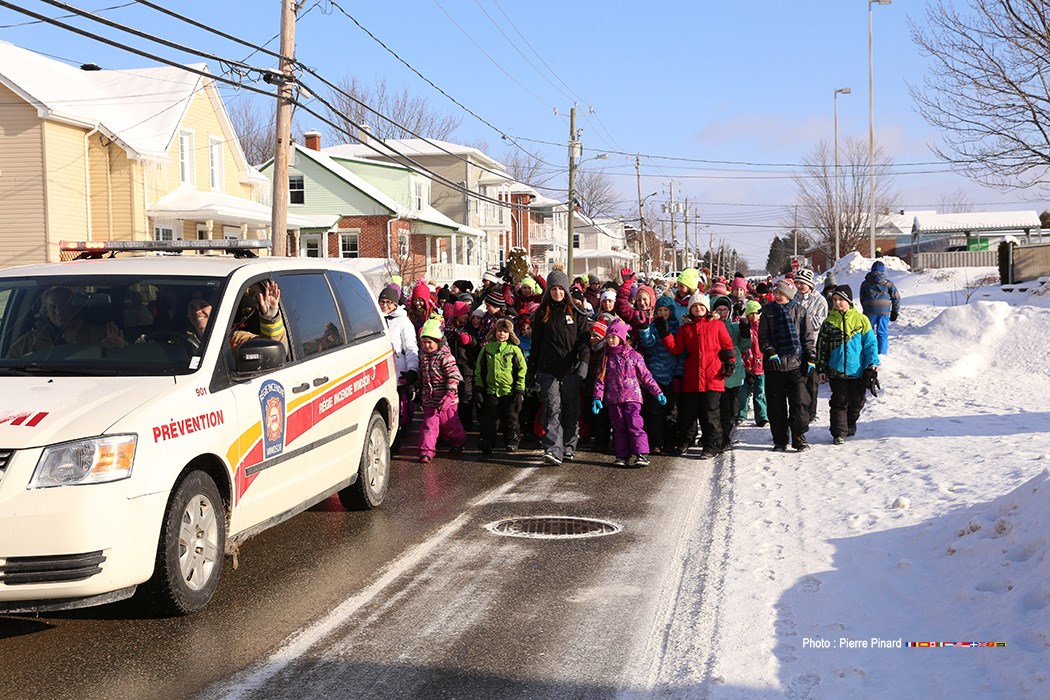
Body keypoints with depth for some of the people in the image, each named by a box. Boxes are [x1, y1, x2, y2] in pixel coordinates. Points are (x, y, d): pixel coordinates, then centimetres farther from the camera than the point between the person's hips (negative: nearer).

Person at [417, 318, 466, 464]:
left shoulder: (446, 357, -16)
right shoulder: (423, 356, 5)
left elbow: (454, 378, -19)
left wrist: (449, 396, -25)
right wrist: (421, 395, 18)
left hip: (446, 401, -5)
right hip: (429, 401, 5)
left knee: (450, 424, 11)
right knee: (429, 425, -3)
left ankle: (459, 443, 36)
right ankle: (426, 451, -4)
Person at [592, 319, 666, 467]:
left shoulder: (634, 355, 3)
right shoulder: (606, 358, 11)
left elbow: (646, 376, 6)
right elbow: (600, 379, 10)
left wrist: (657, 392, 2)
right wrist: (597, 398, 1)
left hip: (632, 397, -3)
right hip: (613, 399, 3)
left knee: (635, 425, -11)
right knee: (619, 428, 6)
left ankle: (642, 454, -11)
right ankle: (622, 456, 12)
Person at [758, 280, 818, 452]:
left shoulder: (800, 311, 5)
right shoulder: (768, 311, 7)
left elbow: (809, 336, 8)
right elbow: (763, 336, 5)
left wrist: (811, 359, 1)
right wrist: (770, 353, -9)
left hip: (796, 362, -1)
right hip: (774, 365, 1)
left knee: (800, 401, -5)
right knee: (776, 405, 3)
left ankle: (799, 437, 6)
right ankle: (780, 440, 12)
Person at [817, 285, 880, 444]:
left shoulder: (861, 320, 0)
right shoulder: (829, 322, 4)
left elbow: (870, 343, 2)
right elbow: (822, 347, 8)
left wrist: (872, 363, -7)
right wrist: (822, 369, 5)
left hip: (857, 370, 0)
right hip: (836, 370, 0)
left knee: (857, 401, 10)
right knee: (839, 402, -1)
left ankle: (850, 425, 33)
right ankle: (839, 433, 5)